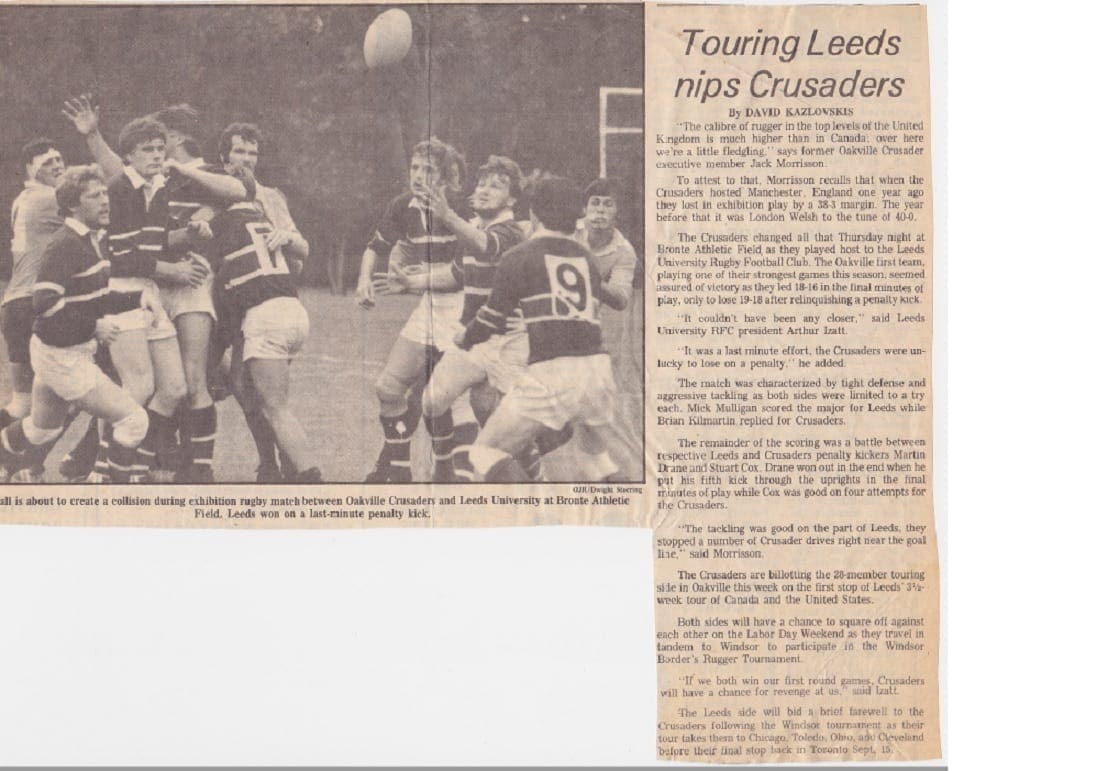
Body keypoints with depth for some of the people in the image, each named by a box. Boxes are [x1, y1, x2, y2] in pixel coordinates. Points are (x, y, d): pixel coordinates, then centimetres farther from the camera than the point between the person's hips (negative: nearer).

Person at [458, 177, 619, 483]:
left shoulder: (519, 258, 4)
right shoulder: (586, 259, 18)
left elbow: (491, 319, 11)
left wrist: (465, 340, 33)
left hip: (550, 374, -5)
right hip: (598, 368, 5)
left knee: (486, 452, 7)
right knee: (597, 457, 30)